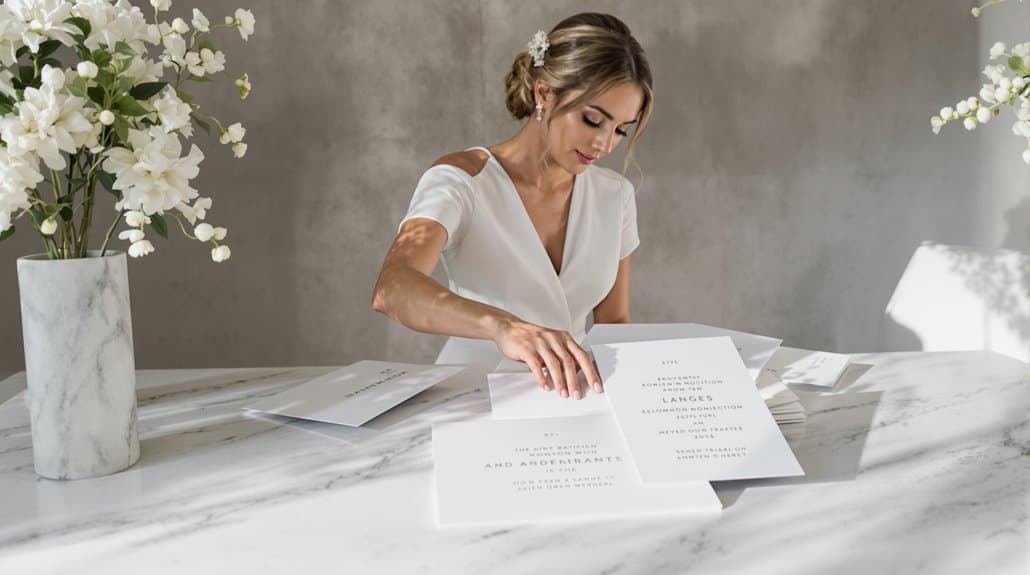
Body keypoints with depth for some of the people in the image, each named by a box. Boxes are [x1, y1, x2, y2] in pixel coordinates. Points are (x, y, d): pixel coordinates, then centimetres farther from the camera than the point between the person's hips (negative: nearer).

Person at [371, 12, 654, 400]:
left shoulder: (614, 194, 5)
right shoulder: (460, 182, -11)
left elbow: (613, 322, 12)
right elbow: (392, 289, -29)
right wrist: (501, 325, -46)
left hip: (570, 397, 3)